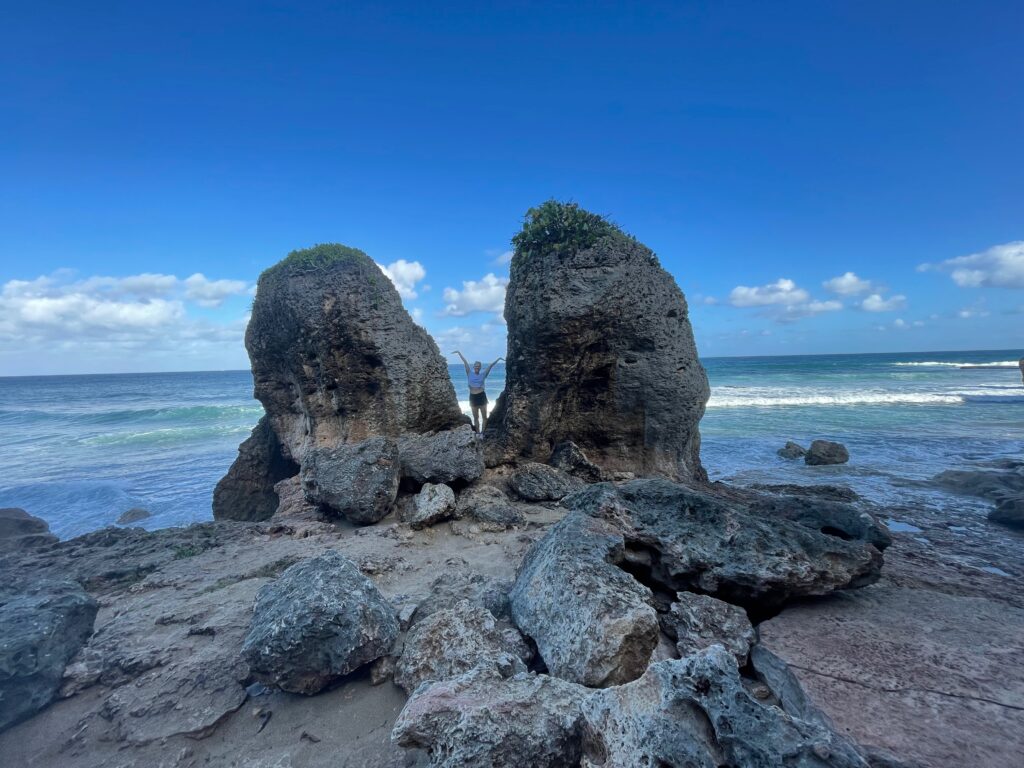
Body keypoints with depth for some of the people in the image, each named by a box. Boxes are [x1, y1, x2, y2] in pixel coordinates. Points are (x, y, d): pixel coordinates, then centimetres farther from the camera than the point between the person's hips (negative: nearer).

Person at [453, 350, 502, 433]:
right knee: (476, 417, 9)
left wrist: (498, 359, -1)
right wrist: (459, 352, 4)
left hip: (481, 396, 0)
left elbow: (490, 365, 0)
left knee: (484, 416, 3)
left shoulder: (483, 374, 2)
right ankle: (478, 433, 16)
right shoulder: (470, 374, 2)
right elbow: (465, 362, 0)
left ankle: (483, 433, 11)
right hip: (473, 397, 0)